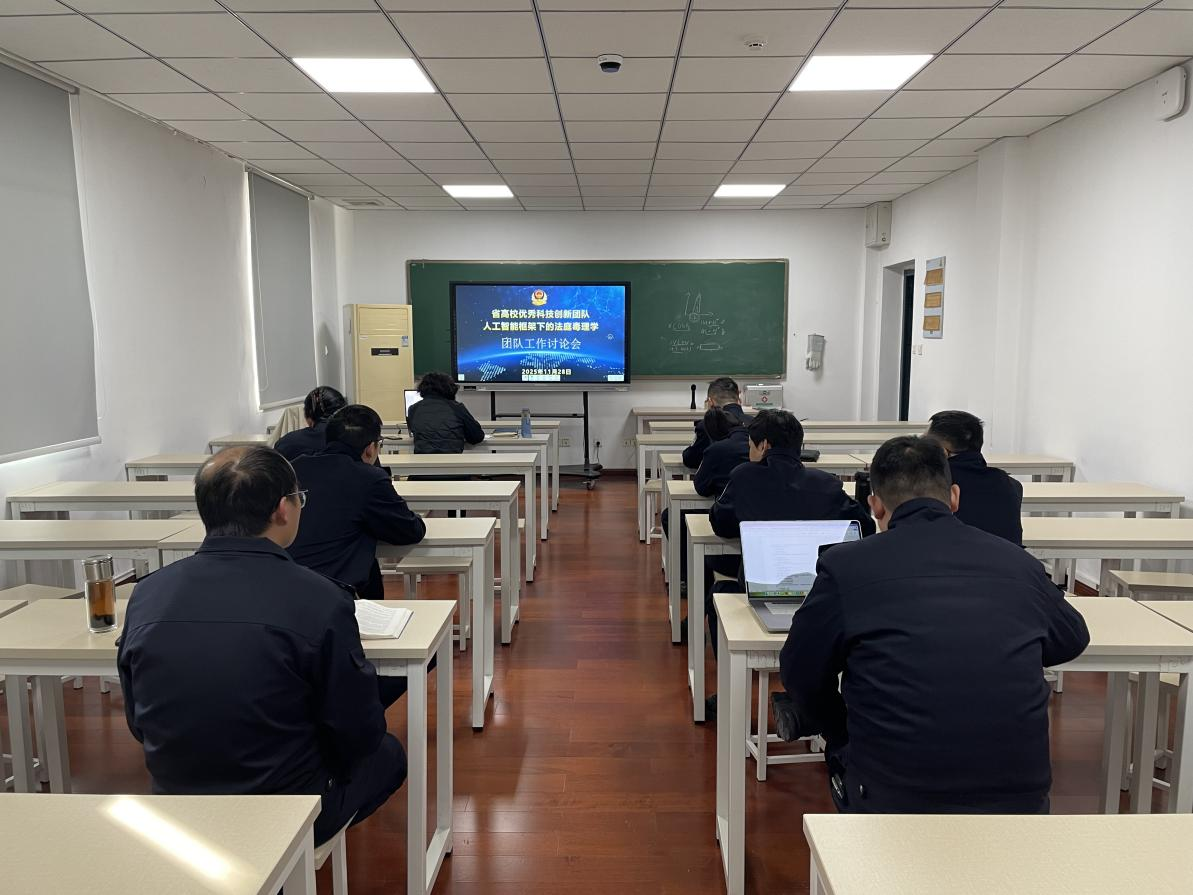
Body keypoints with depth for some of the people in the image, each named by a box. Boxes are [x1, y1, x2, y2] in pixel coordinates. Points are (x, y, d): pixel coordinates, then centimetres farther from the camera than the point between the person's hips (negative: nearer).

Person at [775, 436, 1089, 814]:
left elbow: (800, 675, 5)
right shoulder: (1019, 563, 2)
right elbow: (1073, 638, 23)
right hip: (1020, 801, 3)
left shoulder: (845, 565, -7)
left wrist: (840, 733, 24)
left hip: (891, 799, -2)